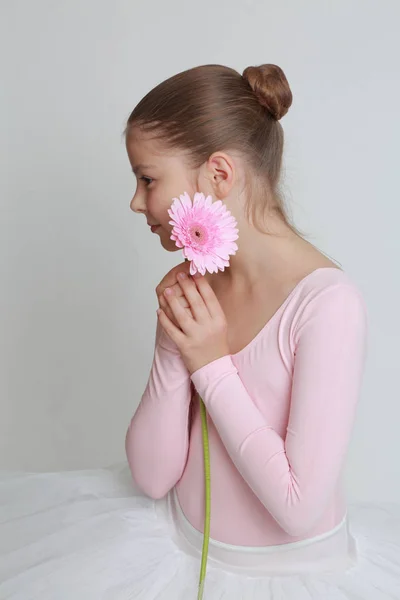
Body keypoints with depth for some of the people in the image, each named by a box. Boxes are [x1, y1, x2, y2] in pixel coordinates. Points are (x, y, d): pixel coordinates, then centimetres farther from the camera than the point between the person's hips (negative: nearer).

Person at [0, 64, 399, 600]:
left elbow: (300, 508, -22)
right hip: (181, 546, 4)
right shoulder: (192, 285, -7)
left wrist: (213, 365, -22)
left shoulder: (327, 302, -24)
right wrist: (173, 348, -20)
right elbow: (151, 477, -6)